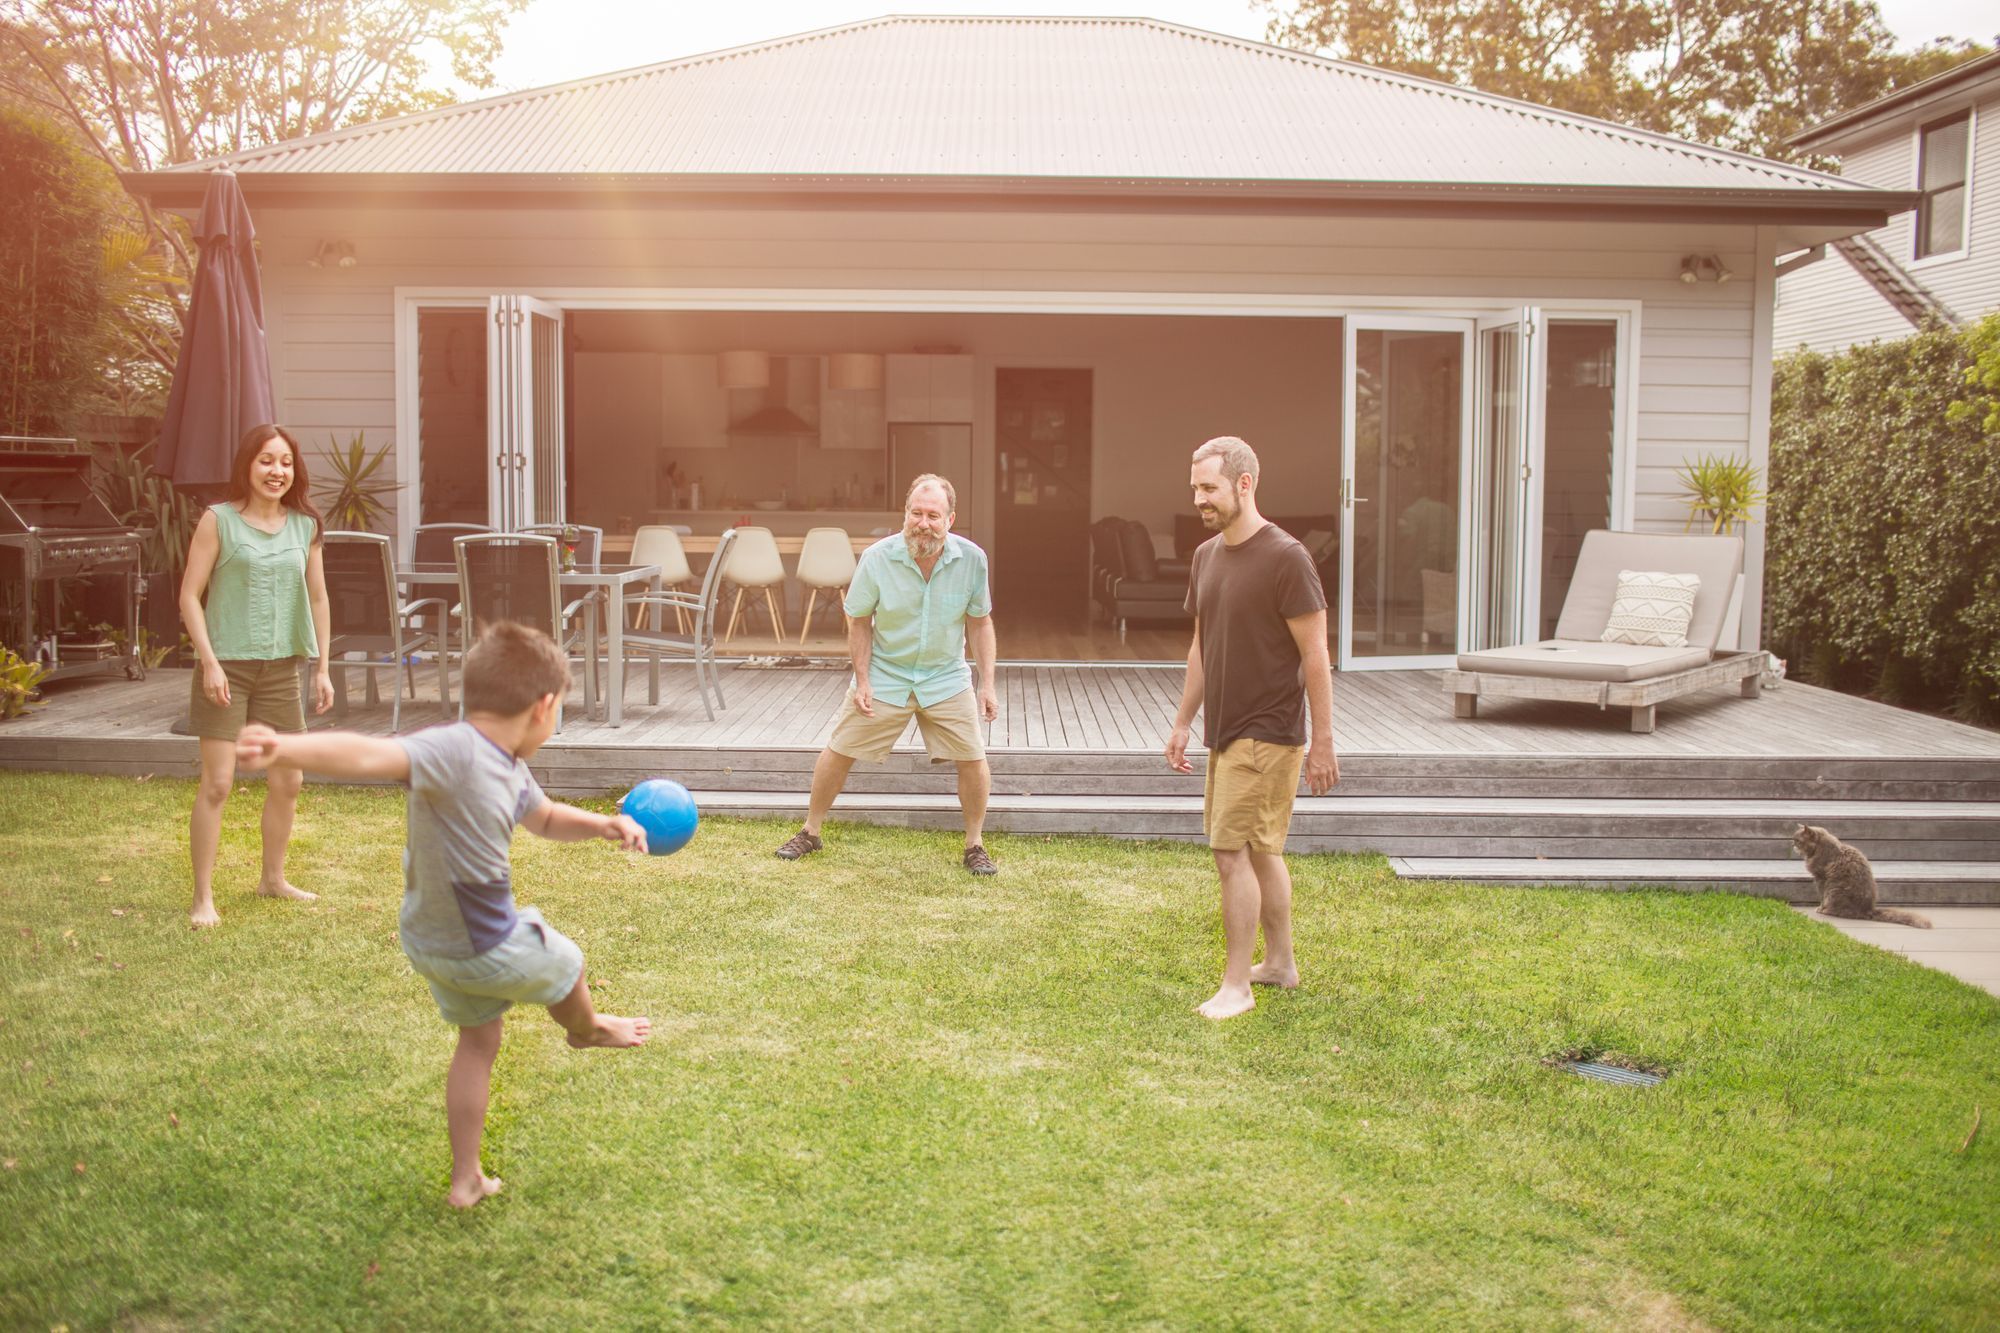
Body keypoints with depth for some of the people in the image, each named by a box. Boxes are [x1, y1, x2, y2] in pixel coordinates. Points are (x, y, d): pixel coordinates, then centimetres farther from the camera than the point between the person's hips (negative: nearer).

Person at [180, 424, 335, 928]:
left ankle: (273, 877, 28)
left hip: (281, 669, 4)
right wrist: (210, 662, -14)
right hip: (227, 667, -4)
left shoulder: (305, 525, 6)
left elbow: (317, 599, 12)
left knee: (287, 782, 9)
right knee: (217, 783, -6)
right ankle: (203, 896, 3)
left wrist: (322, 668, 9)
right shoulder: (219, 520, -5)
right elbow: (190, 595, -6)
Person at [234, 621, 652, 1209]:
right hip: (489, 950, -9)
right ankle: (588, 1028, 55)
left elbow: (545, 817, 19)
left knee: (478, 1039, 25)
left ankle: (465, 1178, 38)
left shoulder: (508, 769, 0)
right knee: (566, 965, 20)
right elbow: (369, 755, -46)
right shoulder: (454, 752, -30)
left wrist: (604, 825, 2)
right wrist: (287, 750, -61)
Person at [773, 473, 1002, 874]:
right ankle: (810, 833, 25)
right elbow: (859, 621, -5)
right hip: (884, 676, 0)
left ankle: (975, 846, 14)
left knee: (973, 760, -6)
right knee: (838, 752, 4)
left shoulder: (972, 559, -13)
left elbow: (980, 622, -1)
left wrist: (987, 684, -4)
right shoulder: (877, 558, -17)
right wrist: (862, 682, -9)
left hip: (946, 678, 1)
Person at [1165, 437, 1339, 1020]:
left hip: (1266, 735, -8)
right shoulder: (1205, 556, 9)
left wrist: (1323, 743, -14)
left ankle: (1236, 986, 0)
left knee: (1232, 851, -9)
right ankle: (1280, 963, 28)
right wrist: (1183, 723, 18)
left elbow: (1314, 657, -14)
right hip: (1226, 732, 8)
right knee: (1261, 852, 16)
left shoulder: (1284, 557, -15)